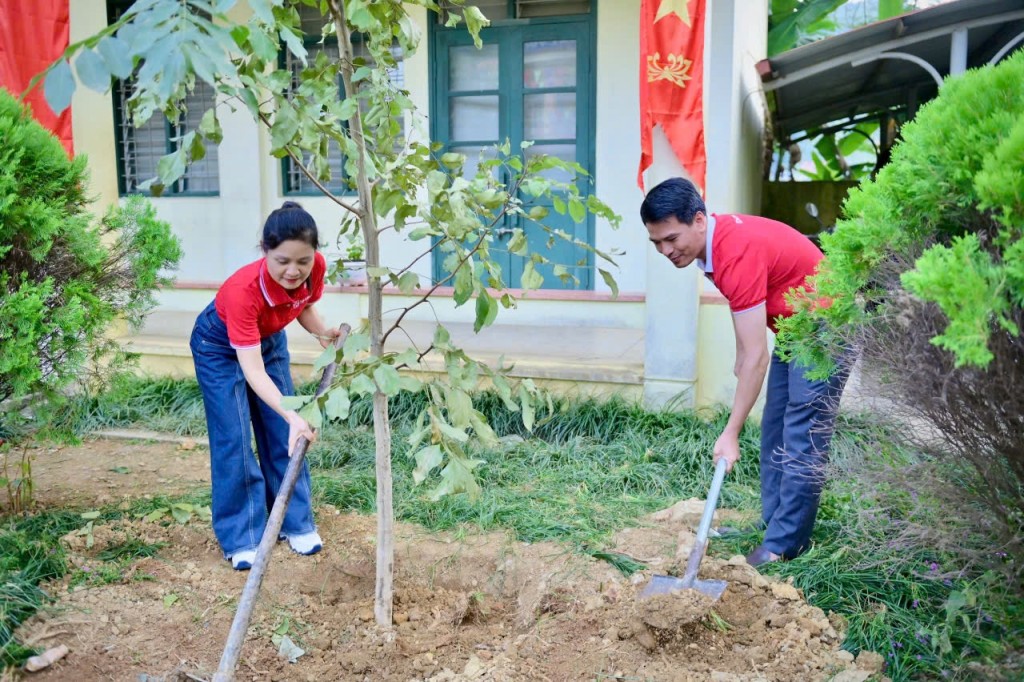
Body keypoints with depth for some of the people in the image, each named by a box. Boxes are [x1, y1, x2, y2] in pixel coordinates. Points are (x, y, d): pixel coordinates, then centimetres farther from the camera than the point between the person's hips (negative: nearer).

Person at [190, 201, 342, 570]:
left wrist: (324, 332, -24)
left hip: (269, 340, 5)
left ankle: (296, 523, 18)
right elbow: (251, 368, -44)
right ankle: (241, 539, 6)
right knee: (234, 441, -6)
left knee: (284, 436, 6)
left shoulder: (315, 268, -27)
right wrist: (292, 415, -56)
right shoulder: (243, 289, -42)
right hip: (220, 347, -5)